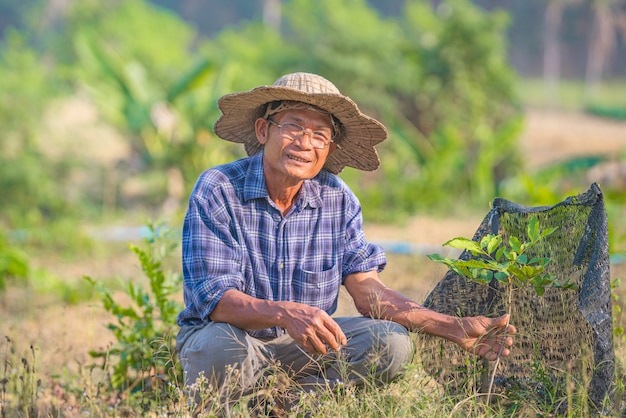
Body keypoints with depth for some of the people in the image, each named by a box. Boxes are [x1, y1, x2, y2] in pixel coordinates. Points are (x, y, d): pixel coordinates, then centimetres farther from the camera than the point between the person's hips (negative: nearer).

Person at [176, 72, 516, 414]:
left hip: (304, 344, 4)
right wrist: (287, 314, -44)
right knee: (222, 346, -38)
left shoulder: (338, 200, -2)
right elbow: (216, 298, -24)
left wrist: (456, 328, -18)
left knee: (390, 342, -19)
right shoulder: (217, 191, -16)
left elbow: (367, 289, -5)